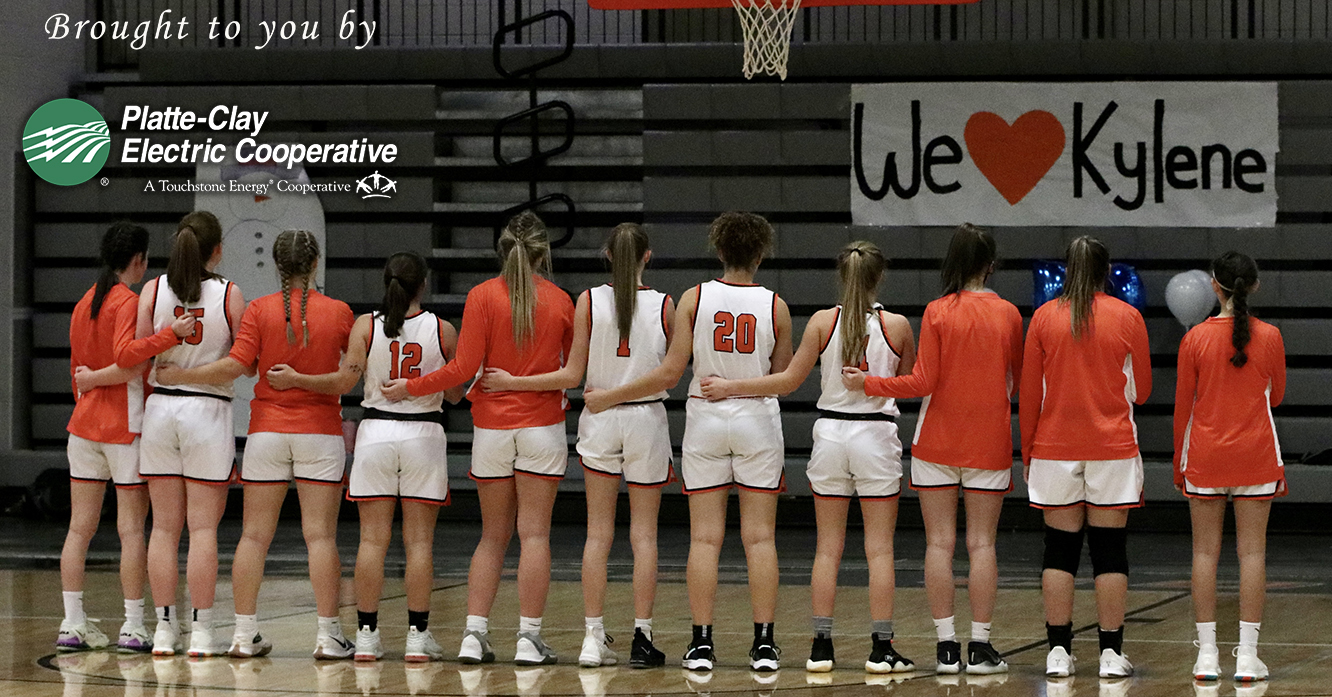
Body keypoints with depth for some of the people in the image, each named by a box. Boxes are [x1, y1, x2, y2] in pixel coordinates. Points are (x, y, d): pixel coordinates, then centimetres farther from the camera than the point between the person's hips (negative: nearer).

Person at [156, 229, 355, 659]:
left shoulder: (259, 310, -5)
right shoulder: (338, 312, -3)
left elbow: (235, 367, -12)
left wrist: (178, 376, -3)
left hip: (267, 429, 0)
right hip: (320, 430, 0)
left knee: (254, 535, 5)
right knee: (321, 535, 0)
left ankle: (245, 633, 3)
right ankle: (328, 635, -3)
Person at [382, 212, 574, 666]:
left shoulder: (482, 296, -5)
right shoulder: (560, 301, -1)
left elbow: (465, 367, -10)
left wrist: (411, 388, 0)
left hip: (491, 426, 1)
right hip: (541, 425, -1)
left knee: (492, 535, 9)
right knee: (534, 534, 0)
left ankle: (475, 634, 2)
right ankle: (529, 638, -4)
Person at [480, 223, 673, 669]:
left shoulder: (589, 302, -5)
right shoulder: (663, 305, -5)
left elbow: (572, 375, -7)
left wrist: (512, 382, -1)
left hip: (600, 417, 1)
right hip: (646, 418, -1)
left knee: (598, 534, 6)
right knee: (643, 535, 4)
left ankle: (593, 640, 3)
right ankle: (642, 639, 1)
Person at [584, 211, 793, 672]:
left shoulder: (694, 299, -5)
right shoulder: (775, 307, -3)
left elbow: (669, 374, -7)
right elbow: (781, 378, 3)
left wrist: (608, 398, 2)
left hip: (705, 416, 0)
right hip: (757, 418, 0)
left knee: (704, 537, 2)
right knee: (759, 537, 3)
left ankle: (701, 643, 1)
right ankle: (764, 643, 1)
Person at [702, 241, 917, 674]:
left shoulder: (823, 322, -4)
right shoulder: (896, 326, -5)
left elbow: (790, 381, -4)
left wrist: (731, 387, 2)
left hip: (831, 430, 1)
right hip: (877, 434, -1)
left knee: (827, 547, 7)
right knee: (879, 548, 2)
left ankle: (821, 645, 7)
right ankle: (881, 648, 1)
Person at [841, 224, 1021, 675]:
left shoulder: (937, 313, -8)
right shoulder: (1008, 314, -2)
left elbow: (923, 382, -11)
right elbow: (1015, 380, 8)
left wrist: (866, 384, -3)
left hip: (937, 442, -1)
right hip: (989, 442, 1)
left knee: (940, 542, 3)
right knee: (981, 543, 4)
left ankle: (946, 646, 1)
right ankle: (980, 647, 2)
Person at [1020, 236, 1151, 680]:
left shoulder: (1044, 318, 1)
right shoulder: (1127, 318, 0)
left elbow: (1029, 393, 3)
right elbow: (1141, 390, 6)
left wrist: (1026, 451, 11)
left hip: (1055, 449, 1)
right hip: (1112, 447, -1)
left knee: (1060, 551, 4)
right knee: (1109, 550, 2)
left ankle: (1058, 650, 2)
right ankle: (1111, 653, 1)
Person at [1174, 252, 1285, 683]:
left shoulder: (1196, 339, -5)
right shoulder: (1268, 337, -4)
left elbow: (1182, 406, 0)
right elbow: (1276, 396, 9)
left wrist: (1179, 464, 9)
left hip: (1204, 456, 0)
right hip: (1256, 454, 0)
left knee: (1205, 552, 4)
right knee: (1252, 551, 3)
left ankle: (1206, 655, 3)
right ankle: (1248, 656, 0)